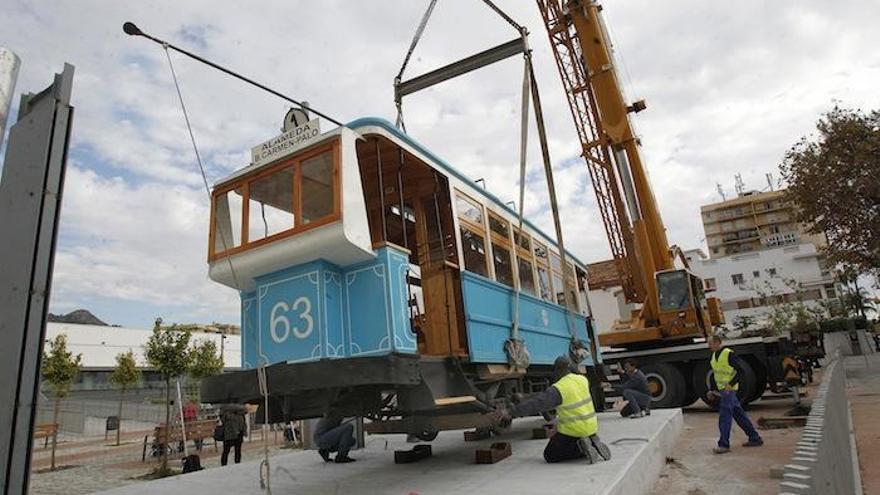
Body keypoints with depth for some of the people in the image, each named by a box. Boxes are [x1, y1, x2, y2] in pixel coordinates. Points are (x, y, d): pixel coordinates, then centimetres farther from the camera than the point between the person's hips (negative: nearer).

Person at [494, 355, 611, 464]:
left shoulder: (558, 389, -18)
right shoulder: (582, 379, 1)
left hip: (572, 432, -6)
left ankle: (581, 448, -8)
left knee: (549, 455, 10)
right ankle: (593, 444, 4)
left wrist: (510, 413, -27)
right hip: (591, 428, 7)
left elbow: (535, 403, -26)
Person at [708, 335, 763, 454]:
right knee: (739, 414, 14)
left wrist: (730, 384, -20)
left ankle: (724, 445, -5)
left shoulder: (729, 354, -15)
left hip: (729, 390, -8)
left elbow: (740, 371, -15)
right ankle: (755, 438, 24)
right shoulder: (713, 356, 9)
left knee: (724, 417, -8)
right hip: (722, 389, 8)